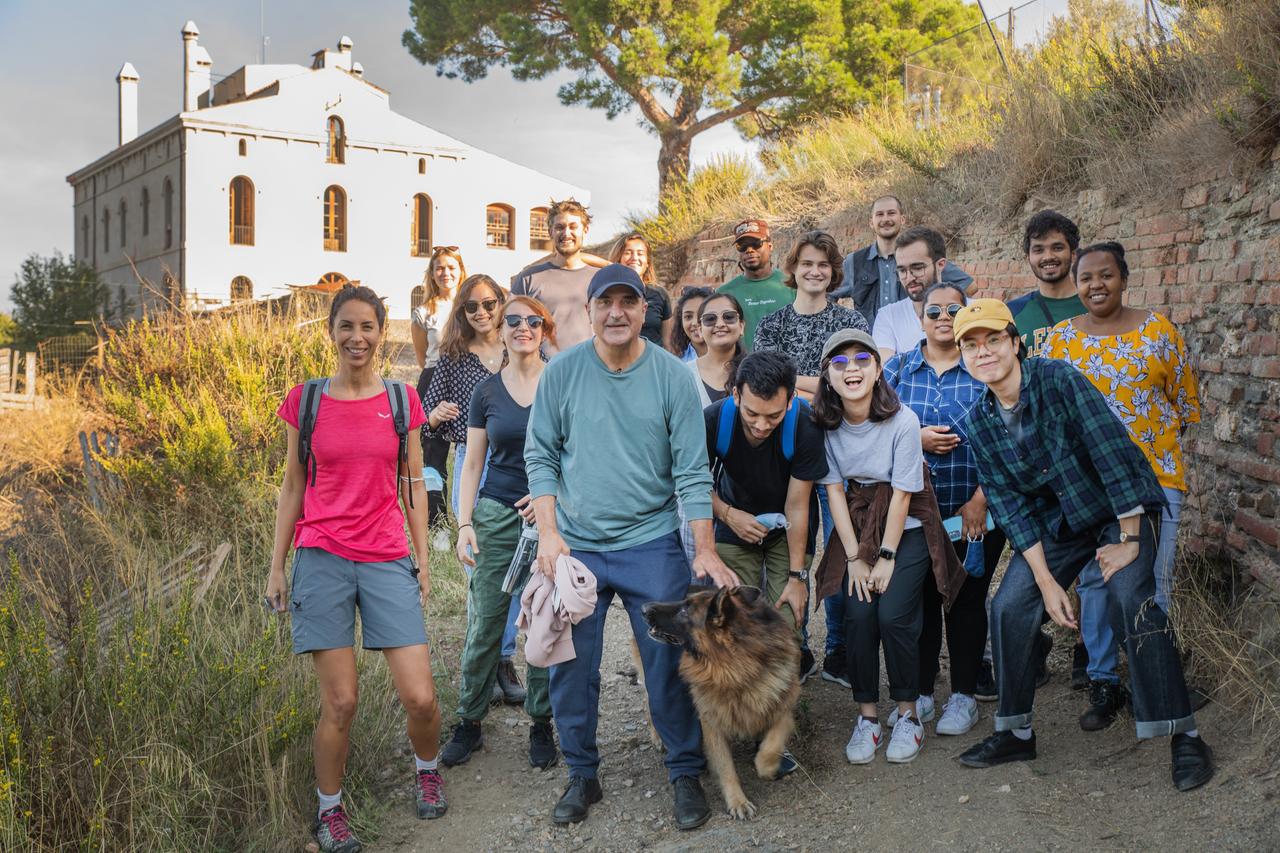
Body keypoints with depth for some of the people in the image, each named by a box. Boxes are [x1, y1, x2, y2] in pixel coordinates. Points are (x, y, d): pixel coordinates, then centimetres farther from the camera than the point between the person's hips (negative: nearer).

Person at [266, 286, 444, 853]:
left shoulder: (402, 400, 6)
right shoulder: (304, 402, 4)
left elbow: (413, 486, 11)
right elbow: (292, 487, 9)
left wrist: (423, 560, 7)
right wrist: (276, 567, 7)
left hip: (388, 561, 1)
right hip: (322, 559, -1)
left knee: (420, 698, -4)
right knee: (339, 703, -1)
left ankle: (426, 769, 28)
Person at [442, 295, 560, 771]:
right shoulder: (487, 392, 6)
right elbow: (472, 464, 8)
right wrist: (464, 524, -1)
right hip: (496, 516, 1)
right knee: (484, 624, 3)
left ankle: (541, 724, 19)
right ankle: (469, 723, 17)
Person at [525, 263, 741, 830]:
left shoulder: (671, 375, -5)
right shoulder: (562, 371, -2)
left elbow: (692, 469, -4)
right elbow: (540, 456, 3)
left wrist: (706, 550, -8)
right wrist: (548, 533, -6)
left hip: (651, 544, -1)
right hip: (574, 545, 1)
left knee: (669, 663, 4)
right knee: (571, 667, 8)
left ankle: (685, 774, 22)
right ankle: (581, 776, 27)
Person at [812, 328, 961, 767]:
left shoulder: (902, 421, -18)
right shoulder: (825, 423, -9)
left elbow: (901, 494, -14)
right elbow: (834, 489, -5)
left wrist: (886, 557, -11)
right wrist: (854, 556, -7)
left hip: (907, 529, -3)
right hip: (857, 528, 3)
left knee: (894, 616, -14)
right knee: (859, 617, -10)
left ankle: (908, 714, 6)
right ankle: (867, 715, 6)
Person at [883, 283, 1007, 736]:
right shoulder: (897, 368, 7)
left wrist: (980, 500, -11)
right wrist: (916, 438, -13)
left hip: (974, 512, -1)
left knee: (967, 599, 5)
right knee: (919, 598, 5)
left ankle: (964, 695, 19)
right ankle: (920, 693, 19)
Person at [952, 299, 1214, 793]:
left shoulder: (1058, 380, -24)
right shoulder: (980, 423, -7)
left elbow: (1113, 450, -25)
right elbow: (1008, 504, -6)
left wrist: (1129, 540, -20)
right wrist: (1045, 580, -12)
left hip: (1120, 510, -5)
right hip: (1055, 523, 5)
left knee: (1129, 598, -26)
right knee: (1008, 608, -5)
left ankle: (1184, 737, -13)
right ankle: (1015, 733, 13)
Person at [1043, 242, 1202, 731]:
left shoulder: (1157, 329, 0)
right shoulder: (1062, 338, 3)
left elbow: (1184, 398, 6)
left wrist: (1155, 434, 3)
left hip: (1156, 473, -1)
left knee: (1151, 582, 2)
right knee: (1094, 580, 4)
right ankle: (1103, 683, 17)